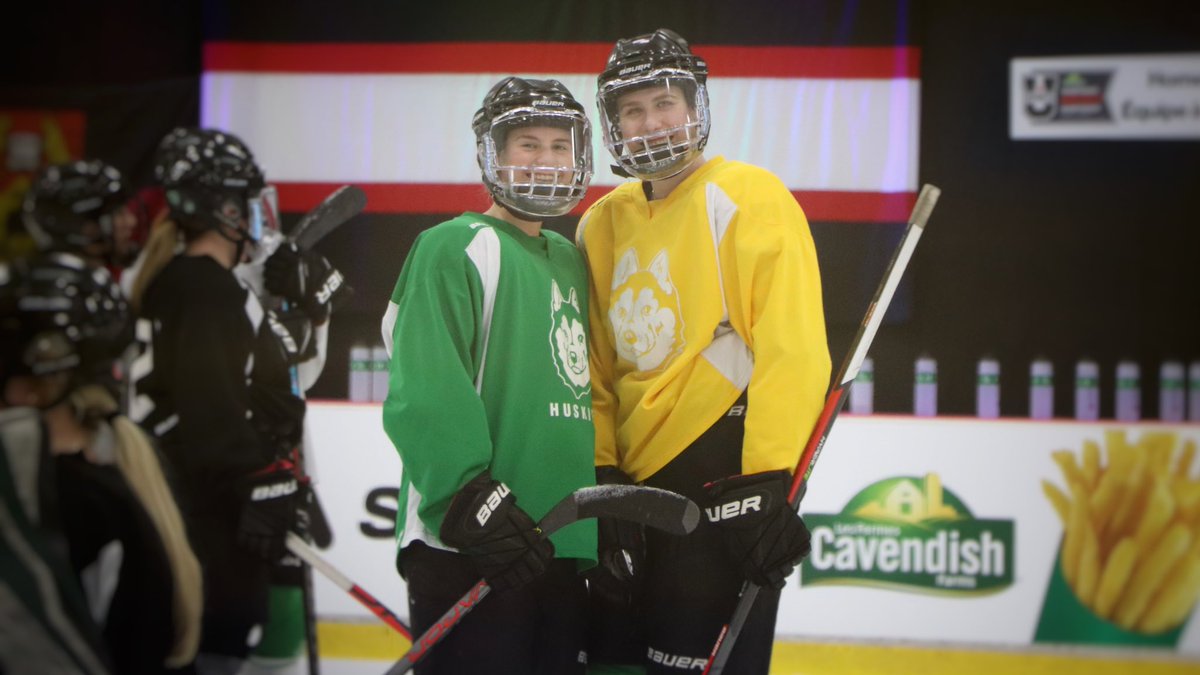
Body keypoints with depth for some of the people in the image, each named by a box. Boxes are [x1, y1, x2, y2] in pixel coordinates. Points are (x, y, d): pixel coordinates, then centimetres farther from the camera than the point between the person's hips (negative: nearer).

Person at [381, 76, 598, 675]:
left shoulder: (571, 260, 20)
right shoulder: (454, 248, -6)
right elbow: (423, 394, -17)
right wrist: (471, 499, -25)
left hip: (564, 549, 8)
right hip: (467, 554, -8)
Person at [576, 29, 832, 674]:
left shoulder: (748, 197, -7)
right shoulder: (602, 224, 13)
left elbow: (793, 349, -14)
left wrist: (768, 481, -19)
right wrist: (603, 475, 6)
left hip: (726, 476, -7)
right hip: (636, 481, 7)